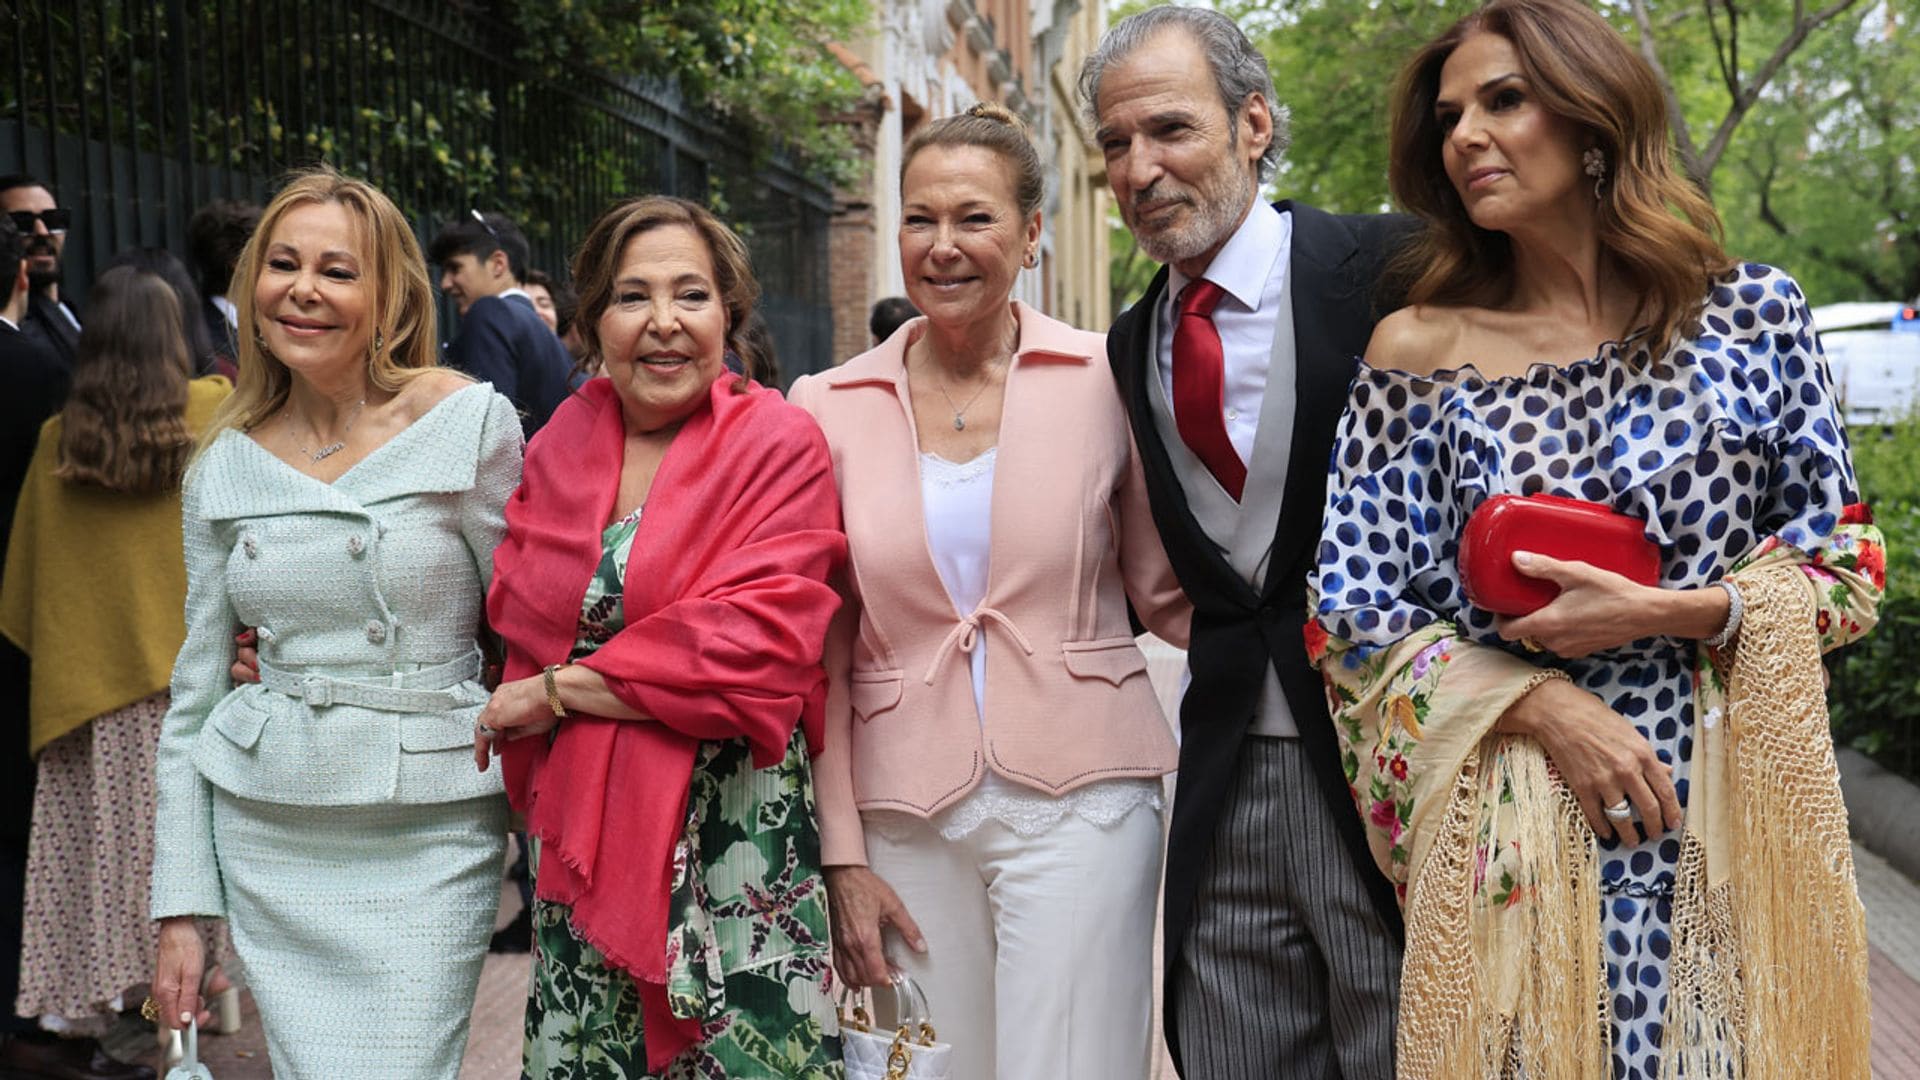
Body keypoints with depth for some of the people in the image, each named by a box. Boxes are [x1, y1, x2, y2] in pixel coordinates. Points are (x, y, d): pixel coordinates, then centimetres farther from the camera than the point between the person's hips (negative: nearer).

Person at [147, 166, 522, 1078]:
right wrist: (179, 907, 8)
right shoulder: (225, 465, 5)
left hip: (426, 833, -3)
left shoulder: (468, 421, -7)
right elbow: (194, 693, 10)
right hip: (264, 832, 4)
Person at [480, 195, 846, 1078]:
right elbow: (515, 613, 16)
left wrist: (562, 688, -11)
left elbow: (757, 646, -17)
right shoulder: (560, 445, 9)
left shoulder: (778, 445, -7)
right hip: (580, 831, 4)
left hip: (733, 832, -4)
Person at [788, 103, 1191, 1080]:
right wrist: (842, 856, 2)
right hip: (905, 816, 2)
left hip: (1077, 799, -1)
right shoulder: (828, 408, 3)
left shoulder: (1104, 381, -1)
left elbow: (1166, 591, 4)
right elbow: (819, 655, 5)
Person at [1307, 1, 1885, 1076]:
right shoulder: (1419, 352, 0)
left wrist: (1666, 613, -13)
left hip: (1734, 822, 1)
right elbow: (1351, 611, -1)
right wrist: (1542, 707, -13)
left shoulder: (1751, 312, 1)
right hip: (1513, 839, 0)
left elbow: (1844, 560, 5)